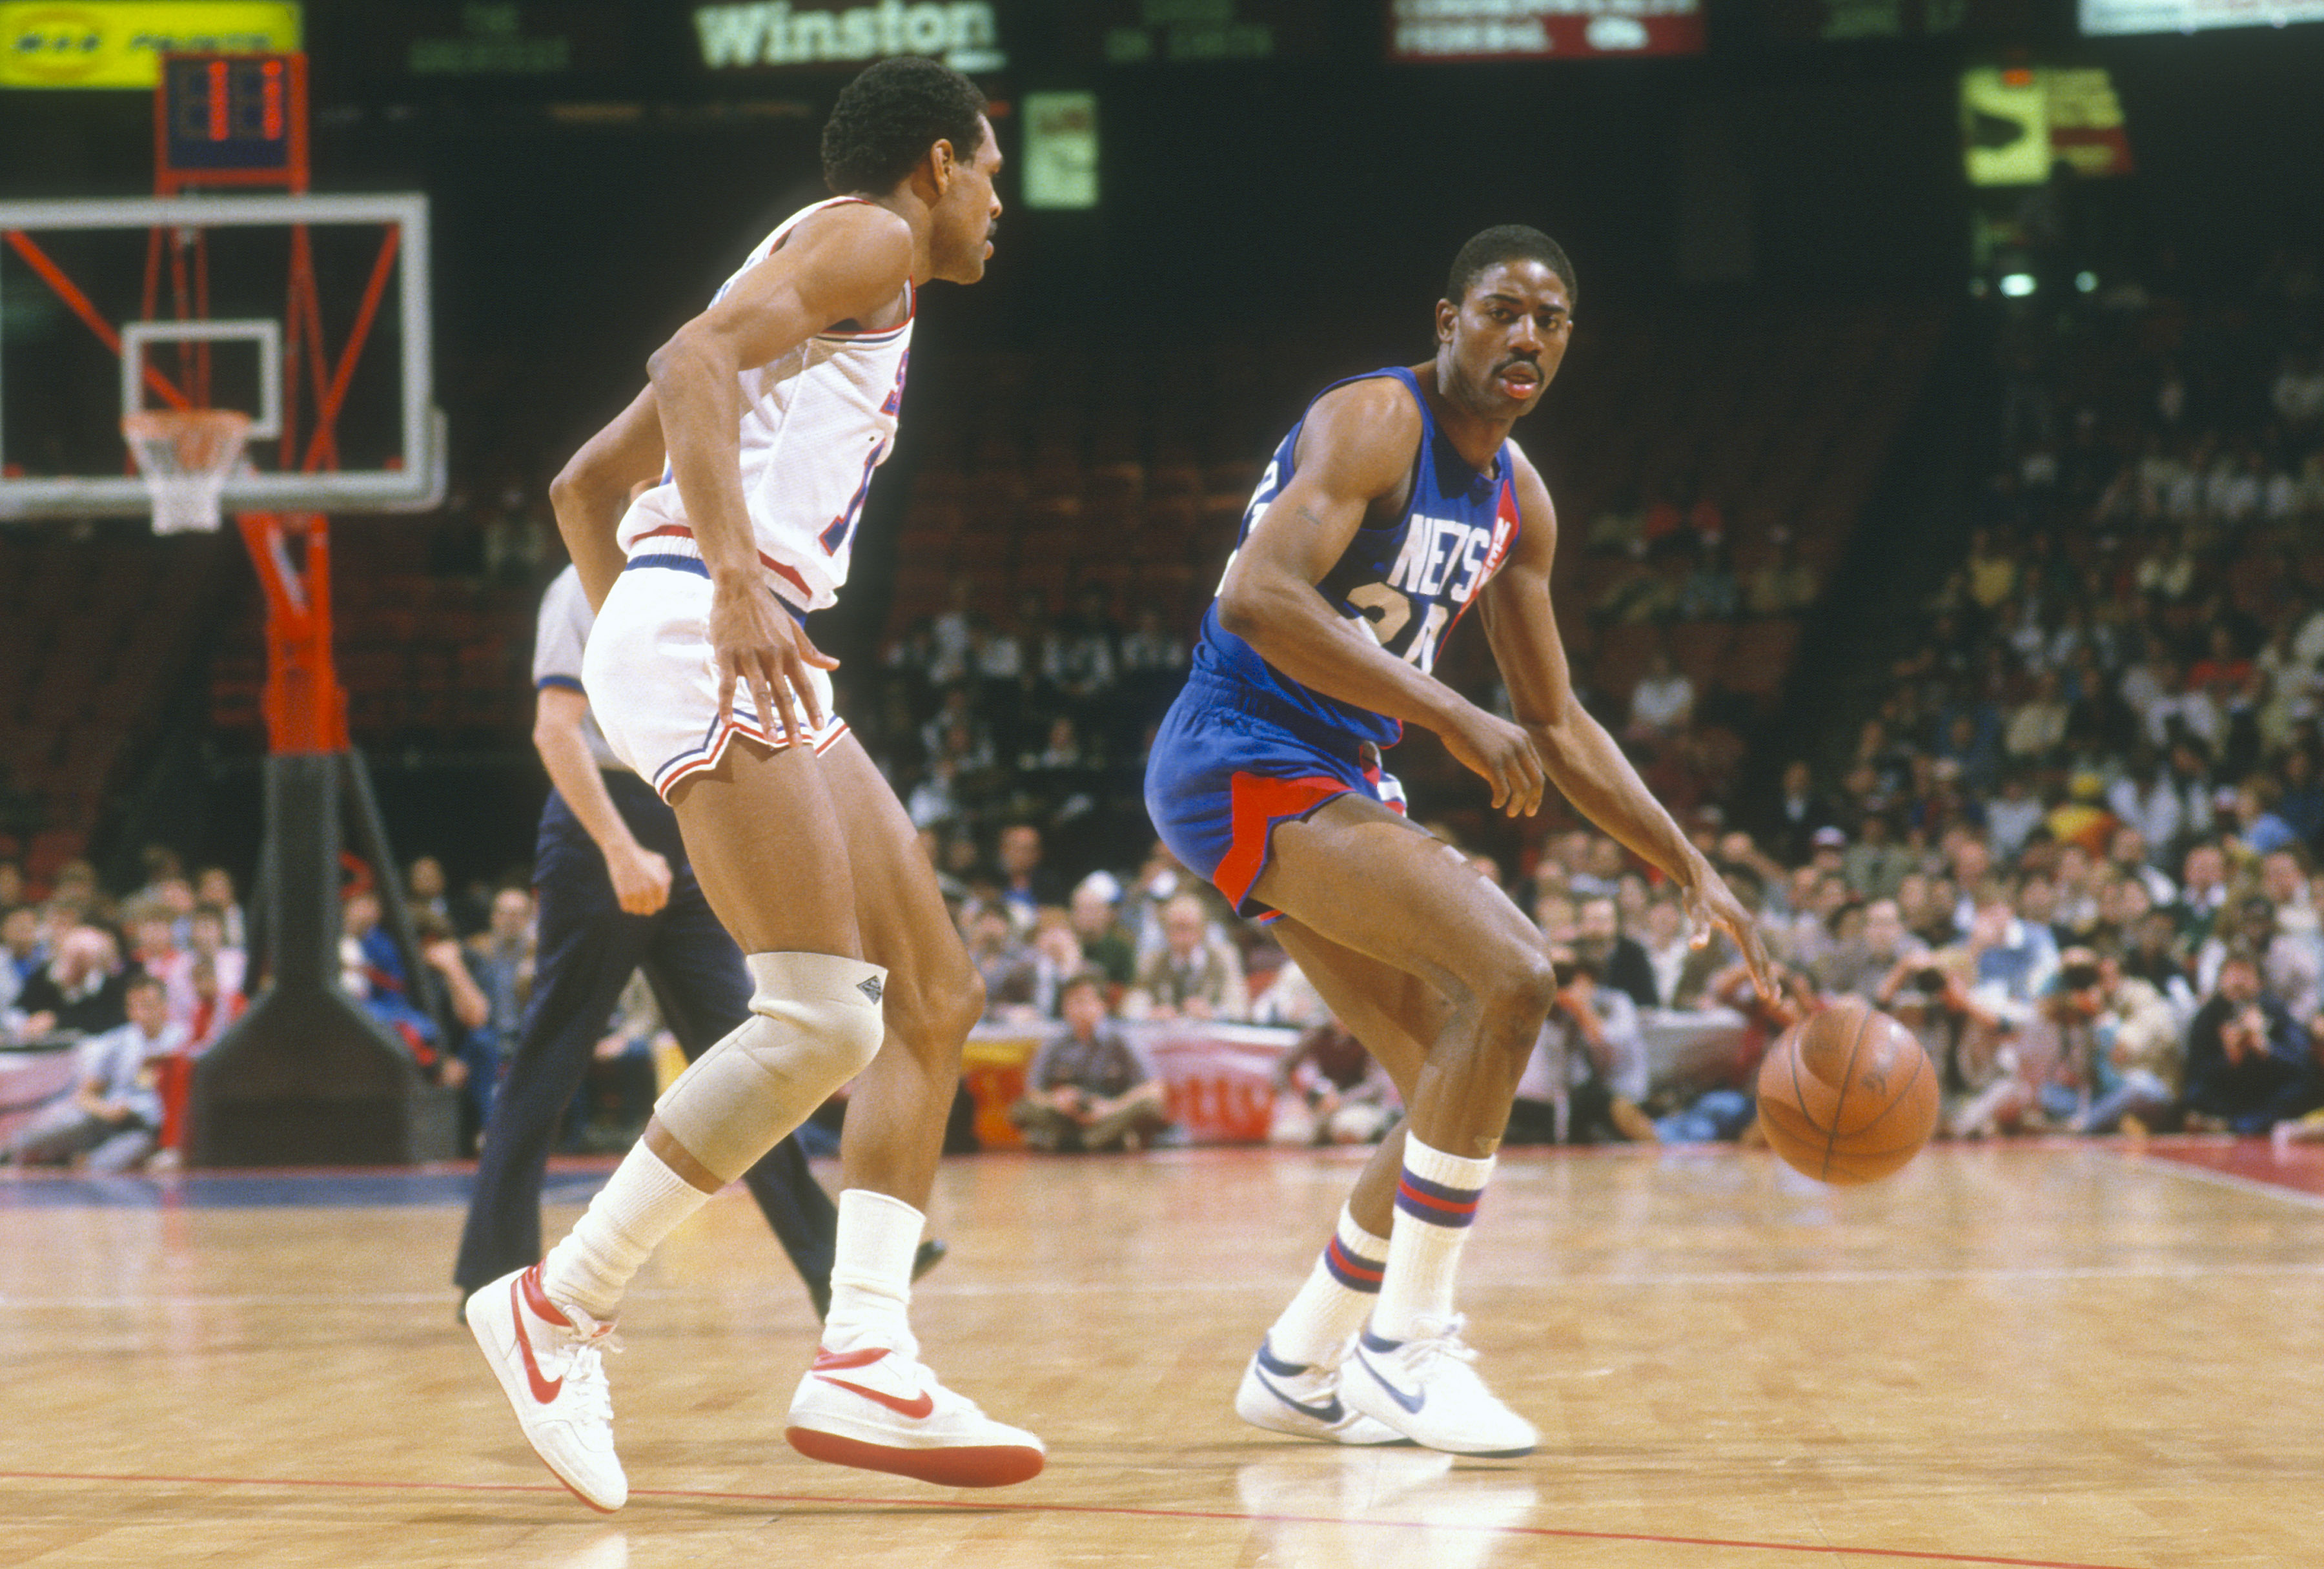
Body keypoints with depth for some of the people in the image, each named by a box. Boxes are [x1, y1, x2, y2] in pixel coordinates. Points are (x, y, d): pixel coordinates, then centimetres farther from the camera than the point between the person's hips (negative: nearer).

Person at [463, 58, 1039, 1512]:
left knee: (936, 997, 7)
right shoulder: (866, 240, 3)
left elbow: (584, 483, 32)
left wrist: (640, 647, 30)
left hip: (751, 664, 10)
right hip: (709, 639, -10)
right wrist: (734, 578, -27)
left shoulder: (813, 268, 31)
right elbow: (700, 360, -17)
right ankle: (564, 1304, -12)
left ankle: (863, 1364, 0)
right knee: (822, 1016, -18)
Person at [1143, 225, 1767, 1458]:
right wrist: (1449, 714, -32)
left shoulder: (1516, 500, 13)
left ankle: (1298, 1367, 22)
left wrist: (1691, 870, 11)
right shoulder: (1376, 422, -14)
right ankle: (1405, 1344, -16)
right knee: (1511, 976, -22)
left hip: (1332, 782, 10)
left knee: (1460, 1090, 10)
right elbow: (1258, 595, -30)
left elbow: (1558, 726, 19)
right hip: (1244, 762, -10)